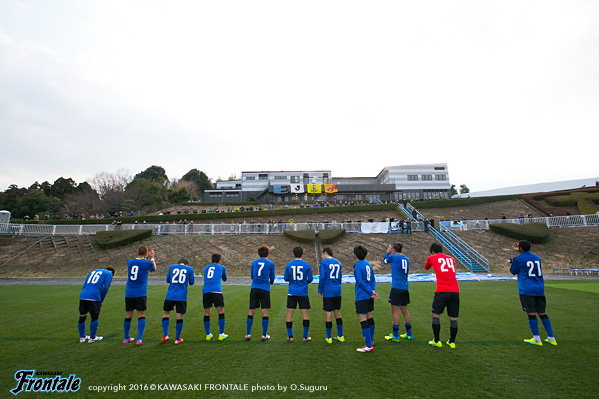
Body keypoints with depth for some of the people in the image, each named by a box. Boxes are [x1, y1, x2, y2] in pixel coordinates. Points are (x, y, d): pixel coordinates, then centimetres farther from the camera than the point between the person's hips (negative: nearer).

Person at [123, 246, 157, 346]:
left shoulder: (129, 262, 4)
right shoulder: (147, 263, -7)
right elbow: (154, 268, 16)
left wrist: (146, 258, 30)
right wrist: (152, 258, 28)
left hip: (128, 294, 4)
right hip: (140, 294, -4)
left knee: (128, 316, 13)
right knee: (141, 315, 3)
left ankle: (126, 338, 27)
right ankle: (139, 339, -1)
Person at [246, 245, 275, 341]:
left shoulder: (254, 262, 10)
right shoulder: (270, 264, 2)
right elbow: (272, 279, 11)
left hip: (254, 288, 3)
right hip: (265, 289, -3)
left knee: (251, 312, 9)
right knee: (265, 312, 4)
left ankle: (248, 334, 15)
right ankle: (264, 335, 9)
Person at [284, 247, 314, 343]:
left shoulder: (289, 265, -1)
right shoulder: (306, 265, -4)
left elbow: (286, 278, 3)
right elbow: (310, 279, 0)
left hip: (292, 292, 1)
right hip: (303, 292, -1)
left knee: (289, 313, 8)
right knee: (305, 314, 7)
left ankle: (290, 337, 13)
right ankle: (305, 337, 12)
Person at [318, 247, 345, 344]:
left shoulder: (324, 262, -6)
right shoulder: (338, 263, 12)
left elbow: (322, 278, -11)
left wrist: (320, 291, -3)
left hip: (328, 292, -6)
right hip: (338, 292, 6)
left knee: (328, 314, 2)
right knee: (337, 313, 15)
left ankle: (329, 338, 11)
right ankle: (340, 336, 21)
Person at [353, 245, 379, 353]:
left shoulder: (357, 265, -14)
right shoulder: (368, 263, 11)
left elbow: (360, 282, -18)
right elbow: (373, 279, 12)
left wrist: (371, 292, -13)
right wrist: (372, 290, 3)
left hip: (361, 296, -9)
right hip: (369, 296, 9)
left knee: (362, 320, -3)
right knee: (369, 318, 19)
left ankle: (369, 346, 0)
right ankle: (371, 341, 33)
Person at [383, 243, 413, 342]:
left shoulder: (393, 257, -7)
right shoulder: (406, 259, 11)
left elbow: (384, 261, 12)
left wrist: (387, 252, 29)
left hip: (396, 287, -7)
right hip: (405, 288, 7)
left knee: (395, 310, -1)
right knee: (404, 310, 16)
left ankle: (395, 335, 3)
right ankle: (409, 334, 25)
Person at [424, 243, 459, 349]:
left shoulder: (431, 258, 8)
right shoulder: (451, 259, 19)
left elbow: (426, 267, 27)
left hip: (442, 291, -4)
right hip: (455, 291, 4)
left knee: (435, 315, 9)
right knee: (453, 318, 12)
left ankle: (436, 341, 13)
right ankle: (452, 342, 23)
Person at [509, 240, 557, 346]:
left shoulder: (518, 259, -6)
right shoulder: (537, 258, 12)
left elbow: (513, 271, 5)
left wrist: (511, 265, 23)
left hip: (526, 290, -6)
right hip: (539, 289, 6)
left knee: (531, 313, -4)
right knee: (542, 313, 12)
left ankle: (536, 339, -1)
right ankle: (551, 338, 16)